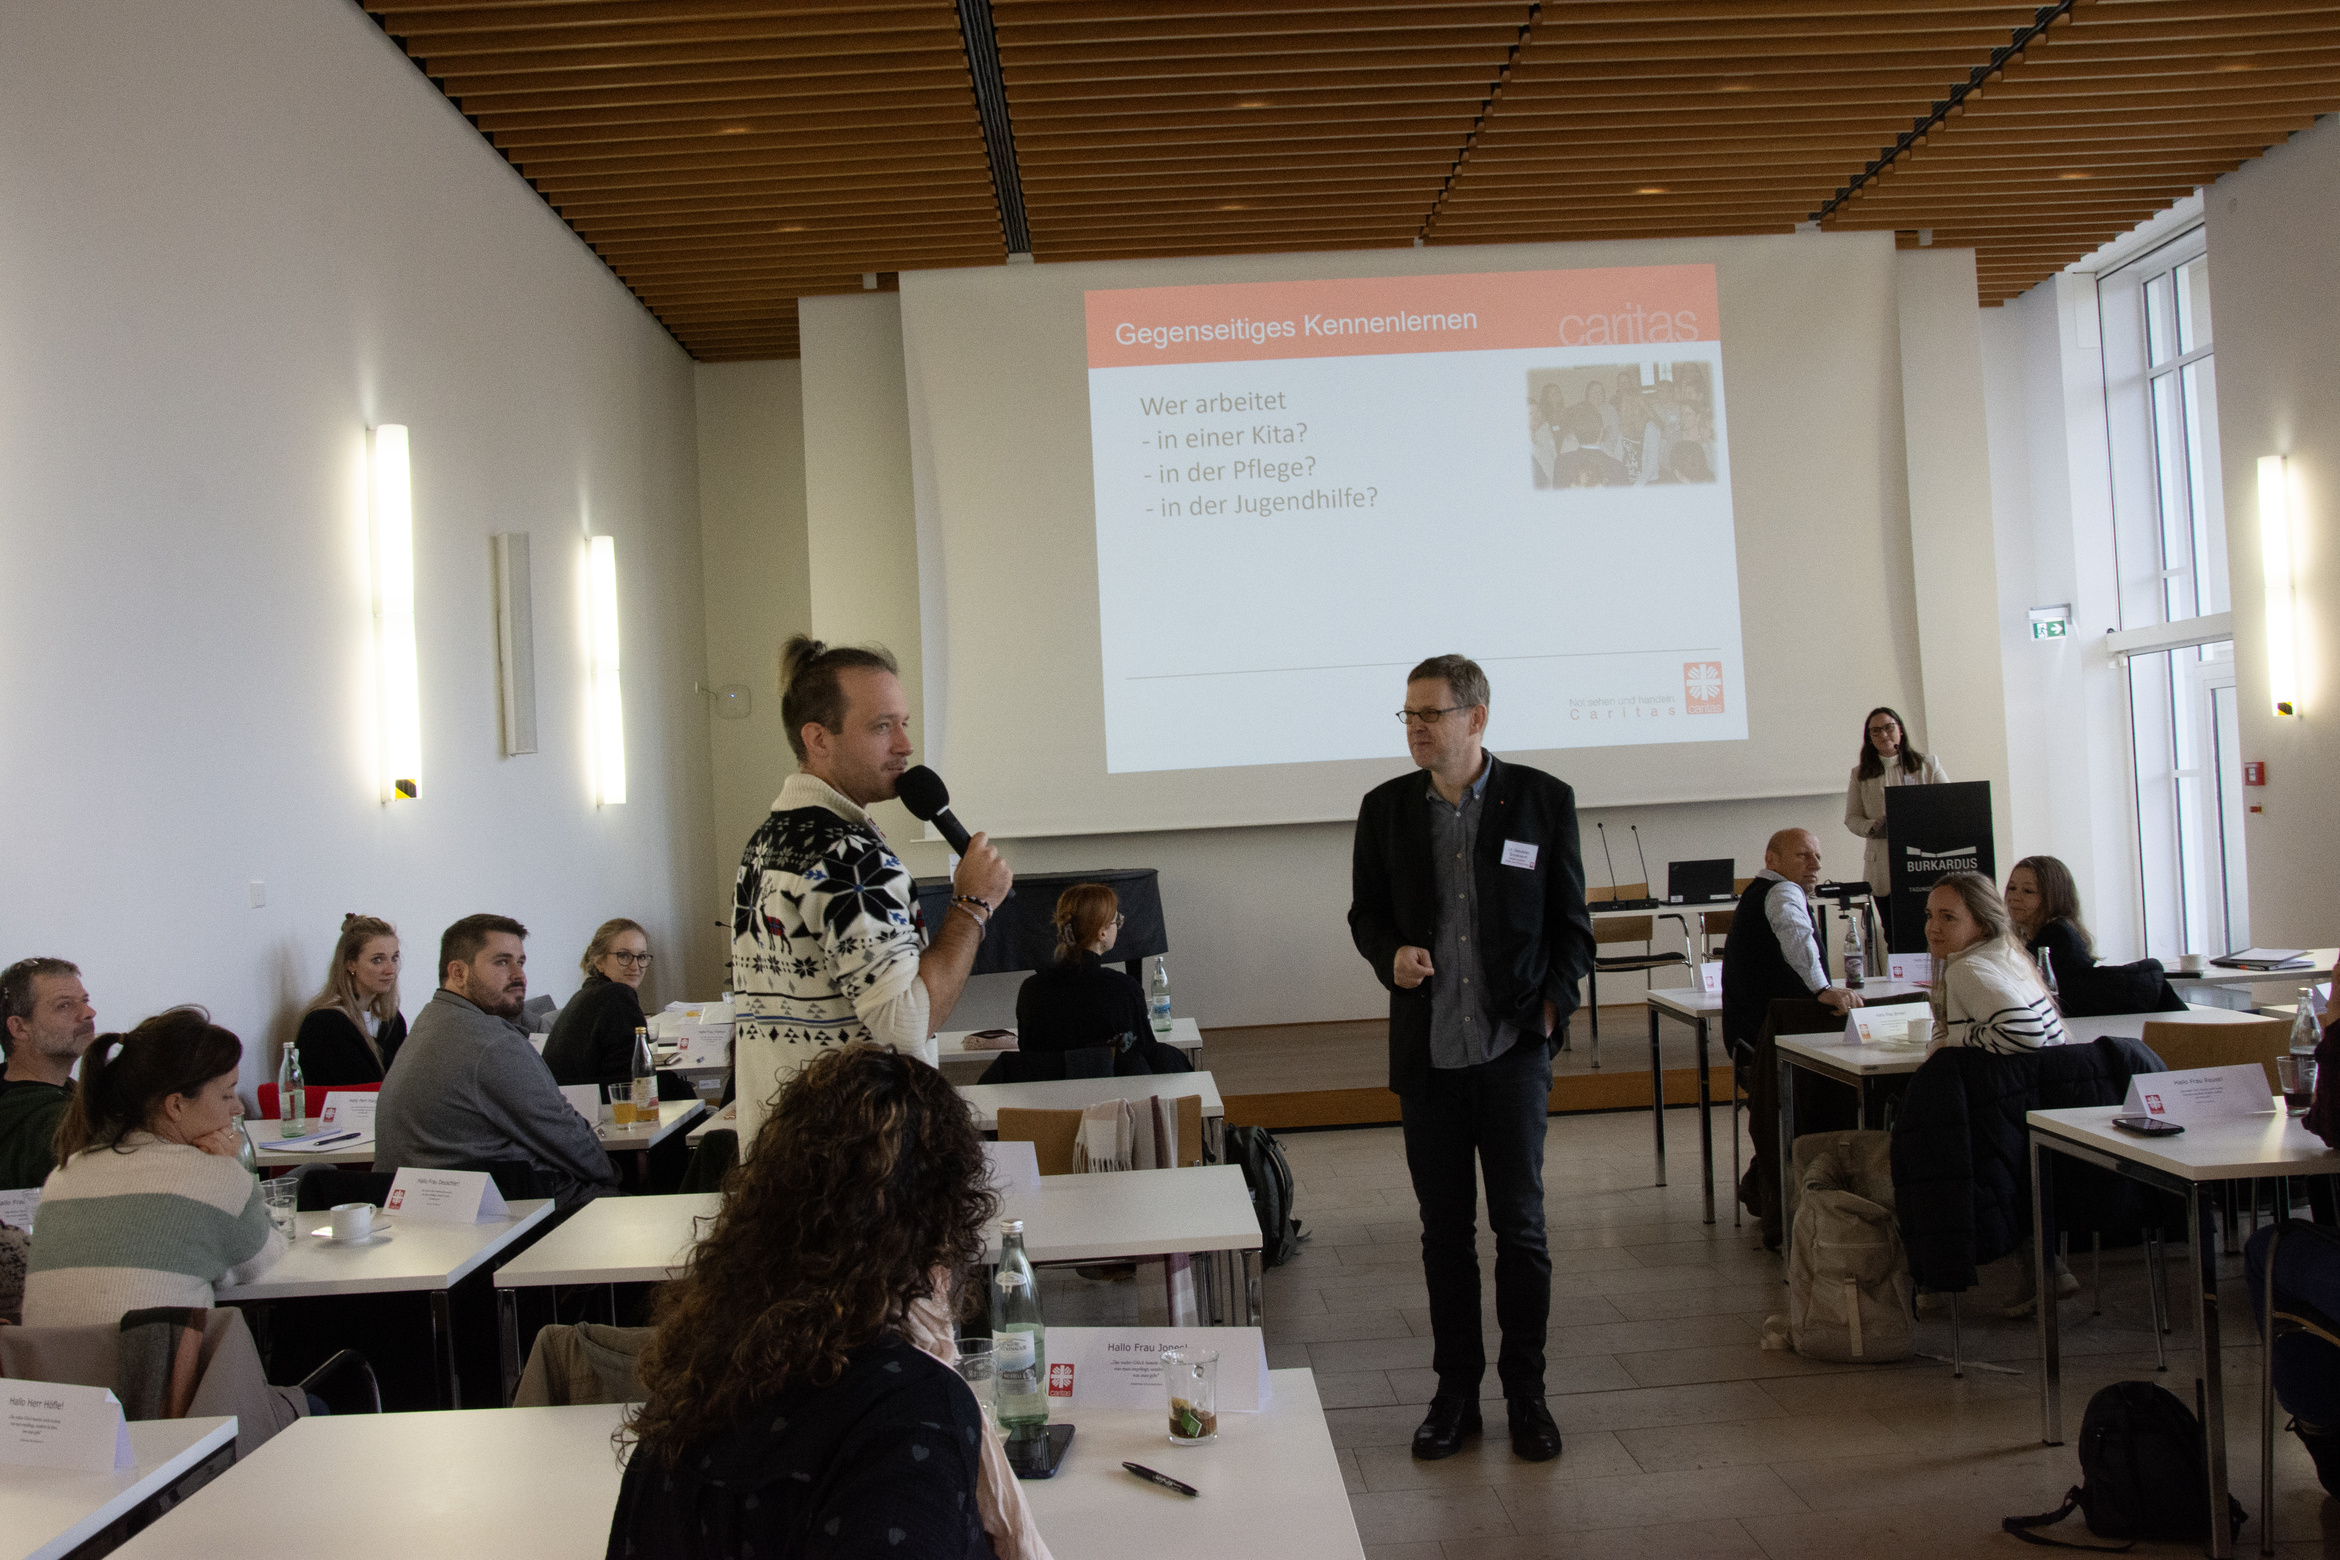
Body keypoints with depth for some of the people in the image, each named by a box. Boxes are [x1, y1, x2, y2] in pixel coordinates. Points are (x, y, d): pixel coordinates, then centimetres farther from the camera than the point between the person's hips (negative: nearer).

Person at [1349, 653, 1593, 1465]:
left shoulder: (1543, 800, -2)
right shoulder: (1386, 807, 4)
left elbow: (1571, 919, 4)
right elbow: (1365, 911, 12)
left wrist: (1553, 1003, -8)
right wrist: (1391, 954, -9)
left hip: (1514, 1045, -2)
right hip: (1427, 1054, 2)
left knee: (1520, 1223, 3)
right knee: (1444, 1230, 10)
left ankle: (1526, 1392, 18)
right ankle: (1456, 1390, 23)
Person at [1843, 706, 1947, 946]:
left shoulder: (1928, 764, 11)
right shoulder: (1861, 775, 13)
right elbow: (1851, 818, 11)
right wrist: (1873, 827, -10)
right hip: (1885, 869, 1)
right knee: (1896, 939, -2)